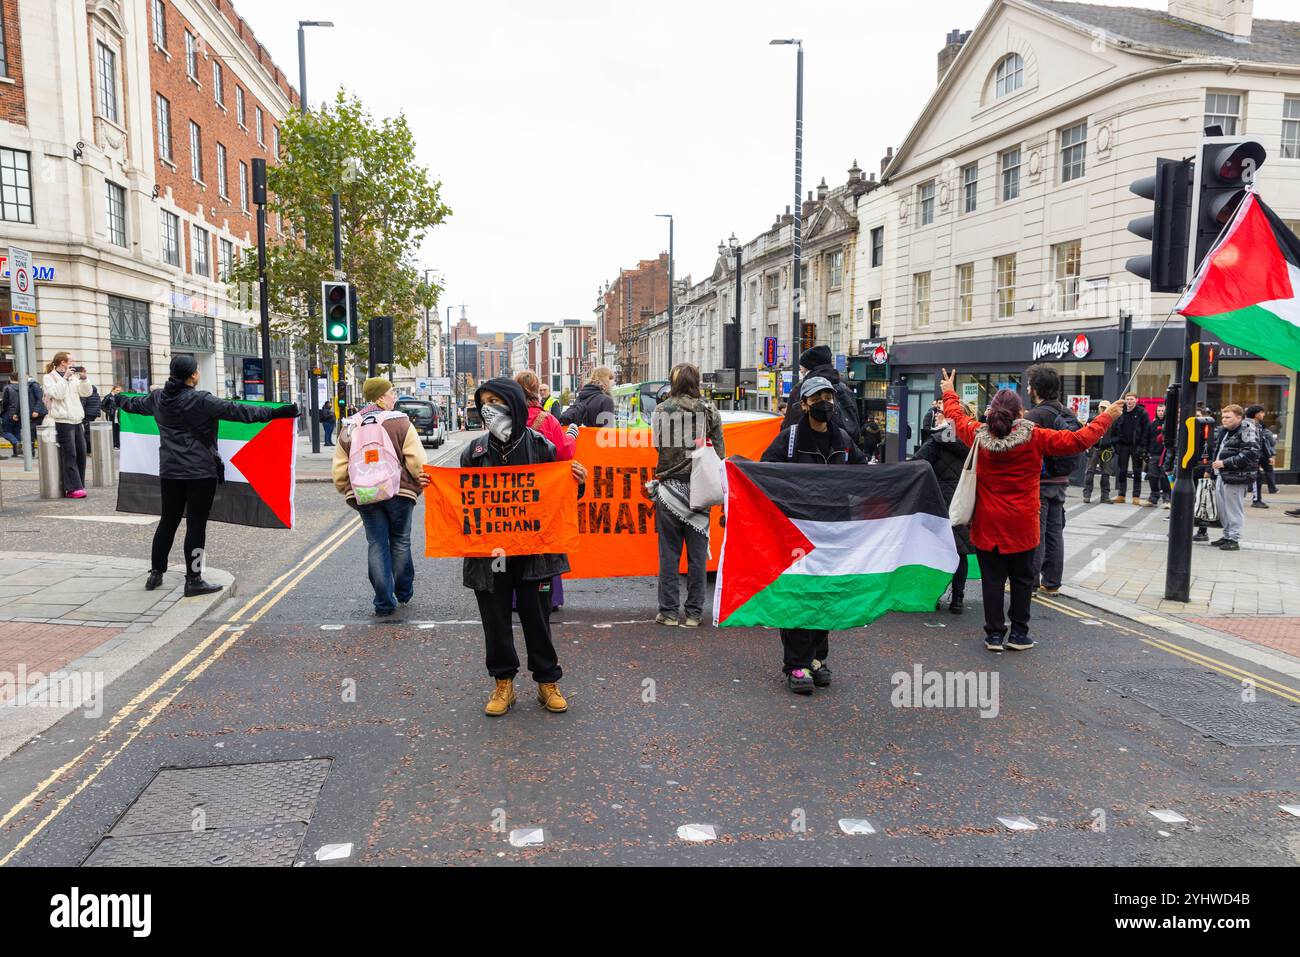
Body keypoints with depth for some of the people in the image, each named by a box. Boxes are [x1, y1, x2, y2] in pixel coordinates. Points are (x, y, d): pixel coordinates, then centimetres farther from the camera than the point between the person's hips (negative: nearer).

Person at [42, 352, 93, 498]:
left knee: (81, 454, 5)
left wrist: (83, 378, 0)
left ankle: (79, 486, 12)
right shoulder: (49, 378, -1)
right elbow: (57, 394, -16)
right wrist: (65, 378, -15)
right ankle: (73, 488, -9)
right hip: (63, 421, -7)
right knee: (70, 455, -9)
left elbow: (86, 393, 12)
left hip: (77, 420, 7)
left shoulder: (73, 377, 17)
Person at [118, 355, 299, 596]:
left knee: (168, 520, 17)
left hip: (169, 471, 7)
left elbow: (137, 404, 28)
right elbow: (237, 412, -20)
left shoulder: (158, 398, 7)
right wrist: (275, 413, -20)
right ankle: (193, 581, 2)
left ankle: (155, 573, 25)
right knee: (196, 524, -2)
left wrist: (121, 401, 51)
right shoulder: (201, 401, -15)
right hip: (200, 472, -7)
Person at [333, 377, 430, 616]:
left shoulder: (349, 428, 7)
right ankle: (403, 591, 26)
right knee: (400, 541, 14)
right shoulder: (400, 422, -6)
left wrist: (347, 492, 21)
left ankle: (384, 601, 6)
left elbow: (340, 468, 8)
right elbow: (416, 462, -12)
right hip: (399, 492, -3)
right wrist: (419, 486, 3)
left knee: (376, 544, 7)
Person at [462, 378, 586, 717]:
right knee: (495, 619, 10)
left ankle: (547, 682, 24)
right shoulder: (475, 450, 3)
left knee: (536, 616, 8)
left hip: (533, 549, -2)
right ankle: (503, 684, 26)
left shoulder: (539, 445, -3)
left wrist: (577, 482, -16)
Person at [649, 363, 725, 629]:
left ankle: (668, 611, 11)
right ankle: (694, 612, 11)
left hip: (669, 486, -1)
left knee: (669, 551, 7)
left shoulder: (660, 411, -1)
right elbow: (720, 450, 1)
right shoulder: (709, 410, 1)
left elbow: (657, 447, 1)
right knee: (697, 552, 7)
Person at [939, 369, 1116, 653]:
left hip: (987, 523, 2)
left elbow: (956, 416, 14)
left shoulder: (978, 435, -5)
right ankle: (1018, 634, 16)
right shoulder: (1036, 438, -11)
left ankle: (994, 634, 12)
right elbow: (1079, 440, -7)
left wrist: (950, 393, 32)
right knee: (1022, 579, 12)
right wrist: (1106, 418, 8)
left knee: (992, 579, 8)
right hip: (1022, 524, -1)